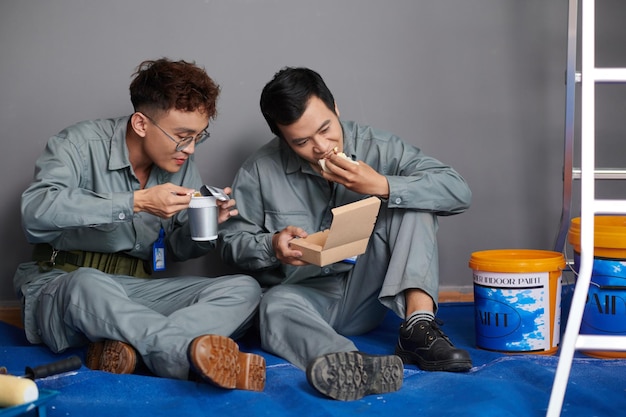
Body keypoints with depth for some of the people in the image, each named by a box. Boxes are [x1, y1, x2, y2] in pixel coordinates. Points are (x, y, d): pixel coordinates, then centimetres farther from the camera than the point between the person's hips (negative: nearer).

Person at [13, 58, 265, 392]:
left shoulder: (182, 163, 7)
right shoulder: (81, 143, -9)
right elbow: (35, 213, -27)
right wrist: (137, 201, -28)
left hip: (139, 294, 6)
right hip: (62, 287, -5)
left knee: (244, 289, -16)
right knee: (88, 284, -42)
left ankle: (128, 347, -35)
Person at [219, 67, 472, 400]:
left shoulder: (377, 147, -4)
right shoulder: (259, 171, -4)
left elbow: (458, 191, -12)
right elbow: (231, 242, 3)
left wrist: (381, 186, -24)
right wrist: (272, 245, -19)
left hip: (367, 294, 2)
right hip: (305, 295, -2)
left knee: (409, 198, -15)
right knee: (275, 306, -37)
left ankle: (418, 321, -32)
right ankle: (363, 367, -66)